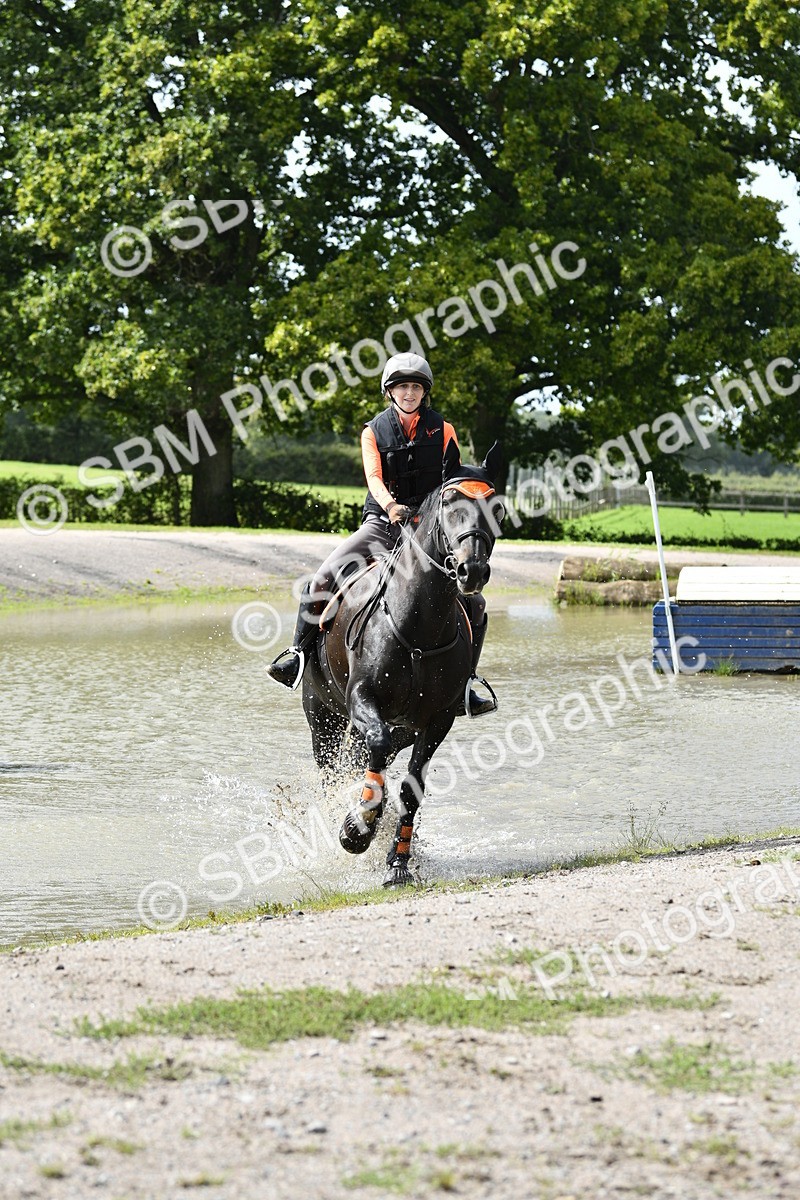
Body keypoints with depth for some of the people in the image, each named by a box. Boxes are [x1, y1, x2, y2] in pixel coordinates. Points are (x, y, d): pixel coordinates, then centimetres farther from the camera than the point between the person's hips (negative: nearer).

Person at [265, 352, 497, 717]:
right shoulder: (374, 431, 4)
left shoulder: (442, 429, 6)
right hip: (383, 522, -1)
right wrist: (390, 505, -33)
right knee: (324, 578, -19)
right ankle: (298, 653, -6)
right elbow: (374, 476, -12)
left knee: (474, 602, -10)